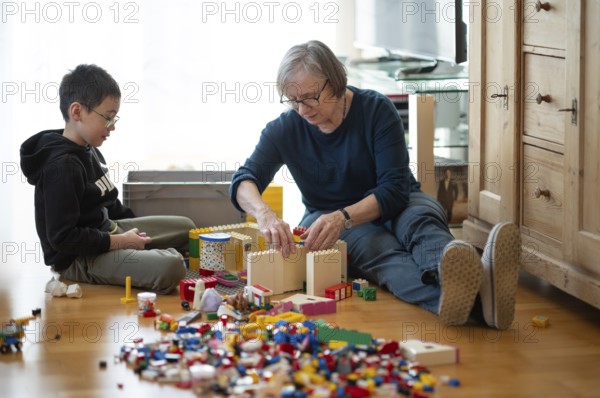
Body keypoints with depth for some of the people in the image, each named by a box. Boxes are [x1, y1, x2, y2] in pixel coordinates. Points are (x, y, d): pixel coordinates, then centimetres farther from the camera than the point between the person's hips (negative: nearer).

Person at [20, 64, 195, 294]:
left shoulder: (89, 150, 8)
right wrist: (119, 242, -21)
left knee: (184, 228, 15)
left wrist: (132, 226, 11)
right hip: (78, 260, -11)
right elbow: (62, 237, -28)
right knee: (171, 268, -29)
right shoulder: (62, 166, -24)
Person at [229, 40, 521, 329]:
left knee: (422, 219, -36)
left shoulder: (376, 109, -12)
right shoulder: (284, 129, -5)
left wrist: (343, 217, -36)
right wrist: (265, 214, -36)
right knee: (378, 248, -36)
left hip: (392, 207, 1)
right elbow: (244, 180, -11)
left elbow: (394, 189, -18)